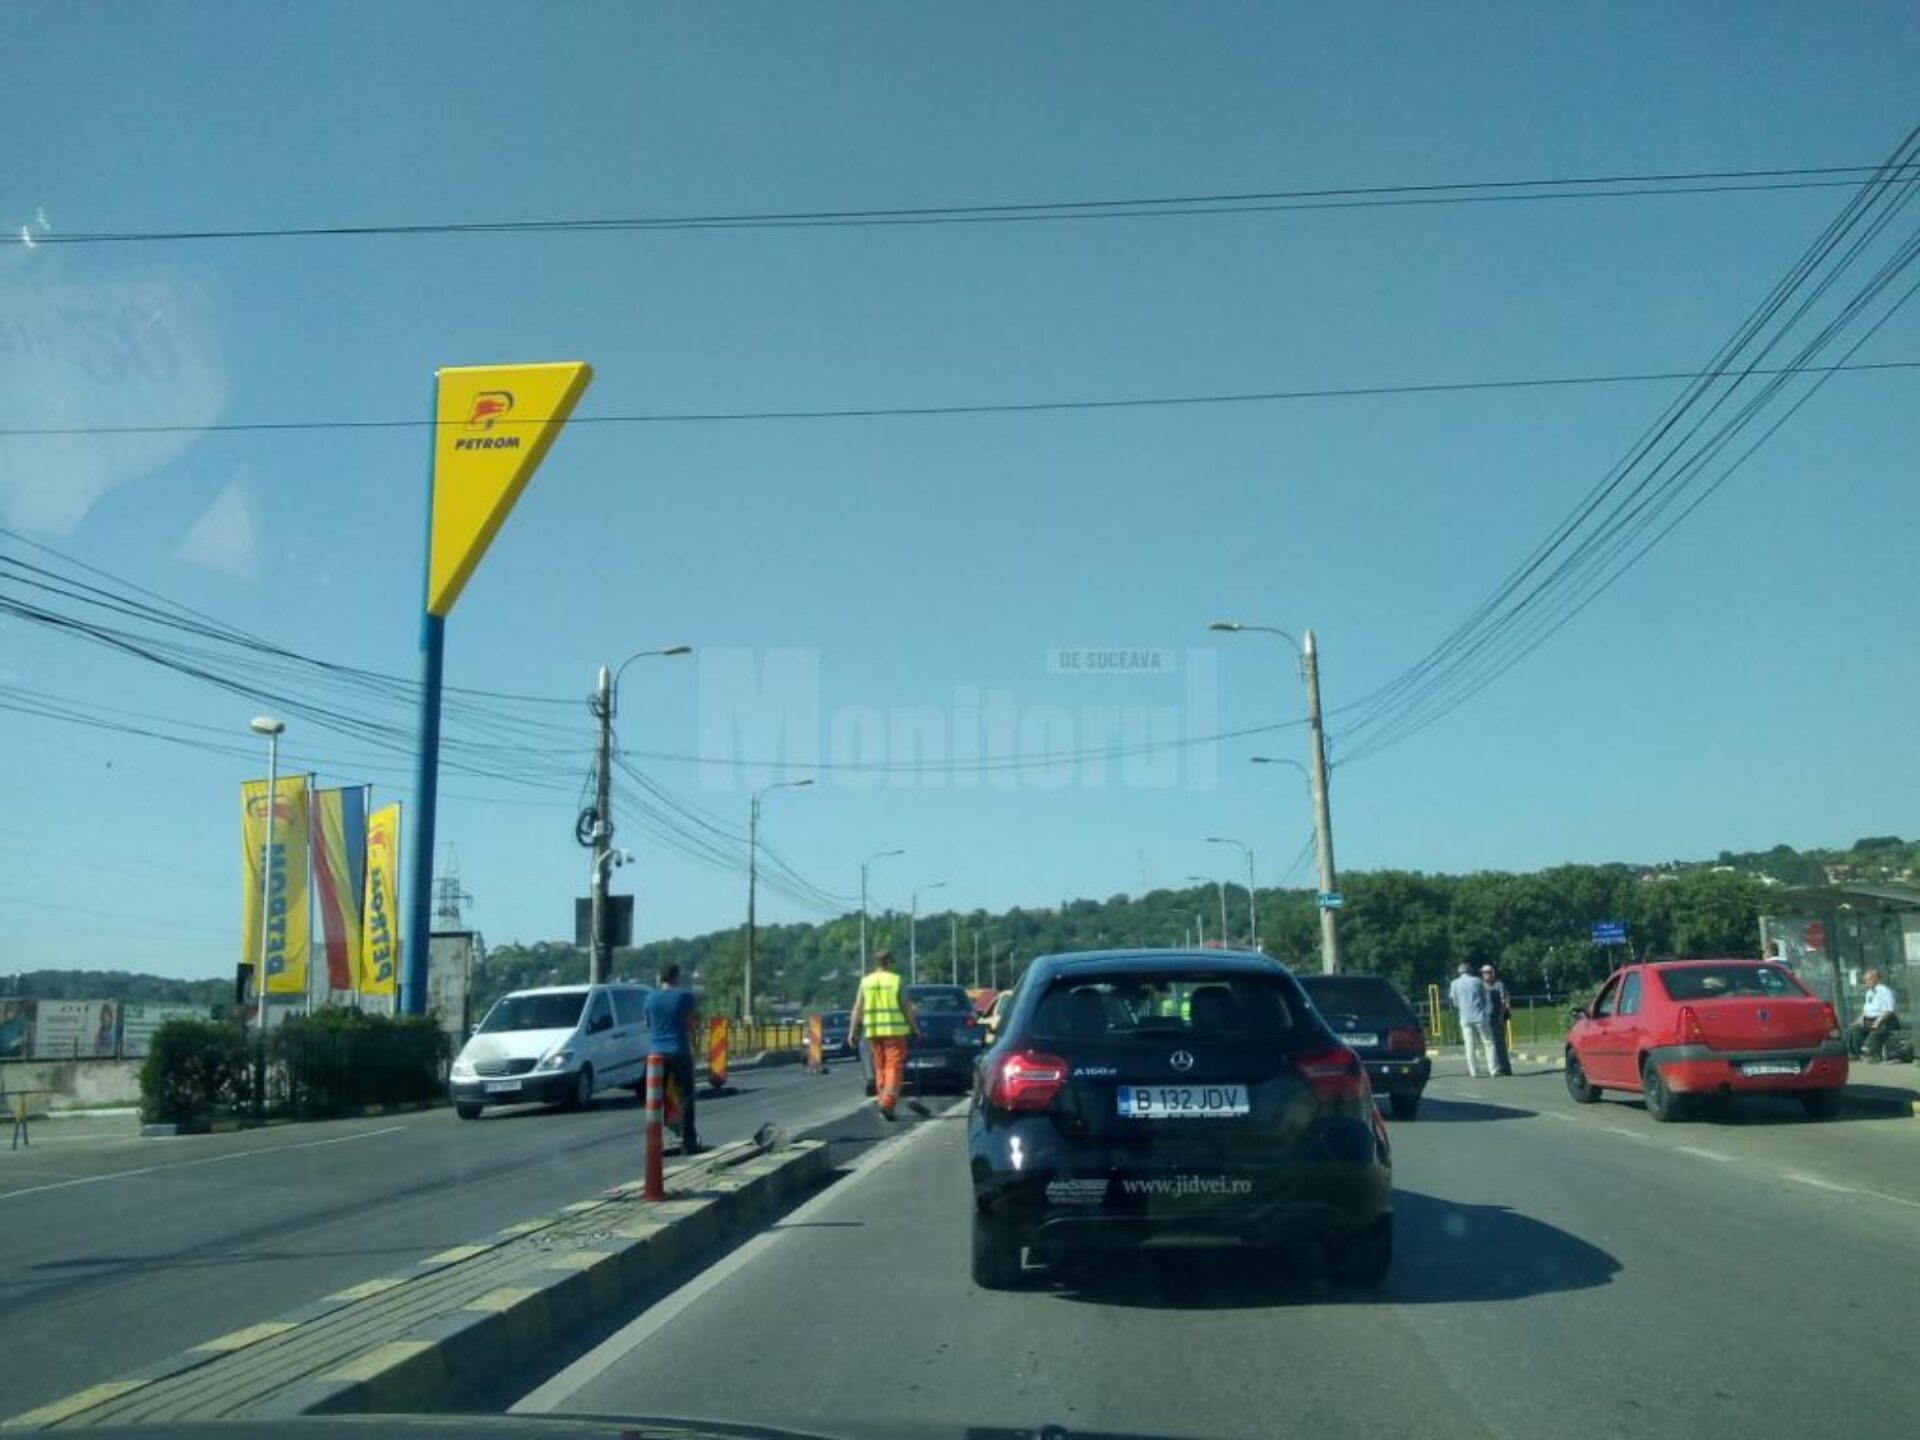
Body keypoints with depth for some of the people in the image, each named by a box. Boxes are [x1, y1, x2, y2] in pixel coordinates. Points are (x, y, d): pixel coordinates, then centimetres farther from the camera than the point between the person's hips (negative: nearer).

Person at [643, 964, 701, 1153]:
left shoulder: (650, 998, 5)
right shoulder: (685, 996, -5)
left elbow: (648, 1024, 14)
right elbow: (690, 1024, 2)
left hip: (656, 1052, 3)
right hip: (679, 1051, -3)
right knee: (685, 1097, 3)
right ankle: (688, 1142, 1)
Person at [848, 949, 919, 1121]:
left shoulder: (865, 981, 6)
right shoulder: (895, 980, -3)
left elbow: (857, 1008, 3)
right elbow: (906, 1008, -3)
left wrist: (853, 1031, 5)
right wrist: (915, 1028, 7)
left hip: (873, 1031, 4)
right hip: (894, 1029, -4)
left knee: (880, 1068, 14)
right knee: (894, 1067, -4)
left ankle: (882, 1102, 17)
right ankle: (887, 1103, -18)